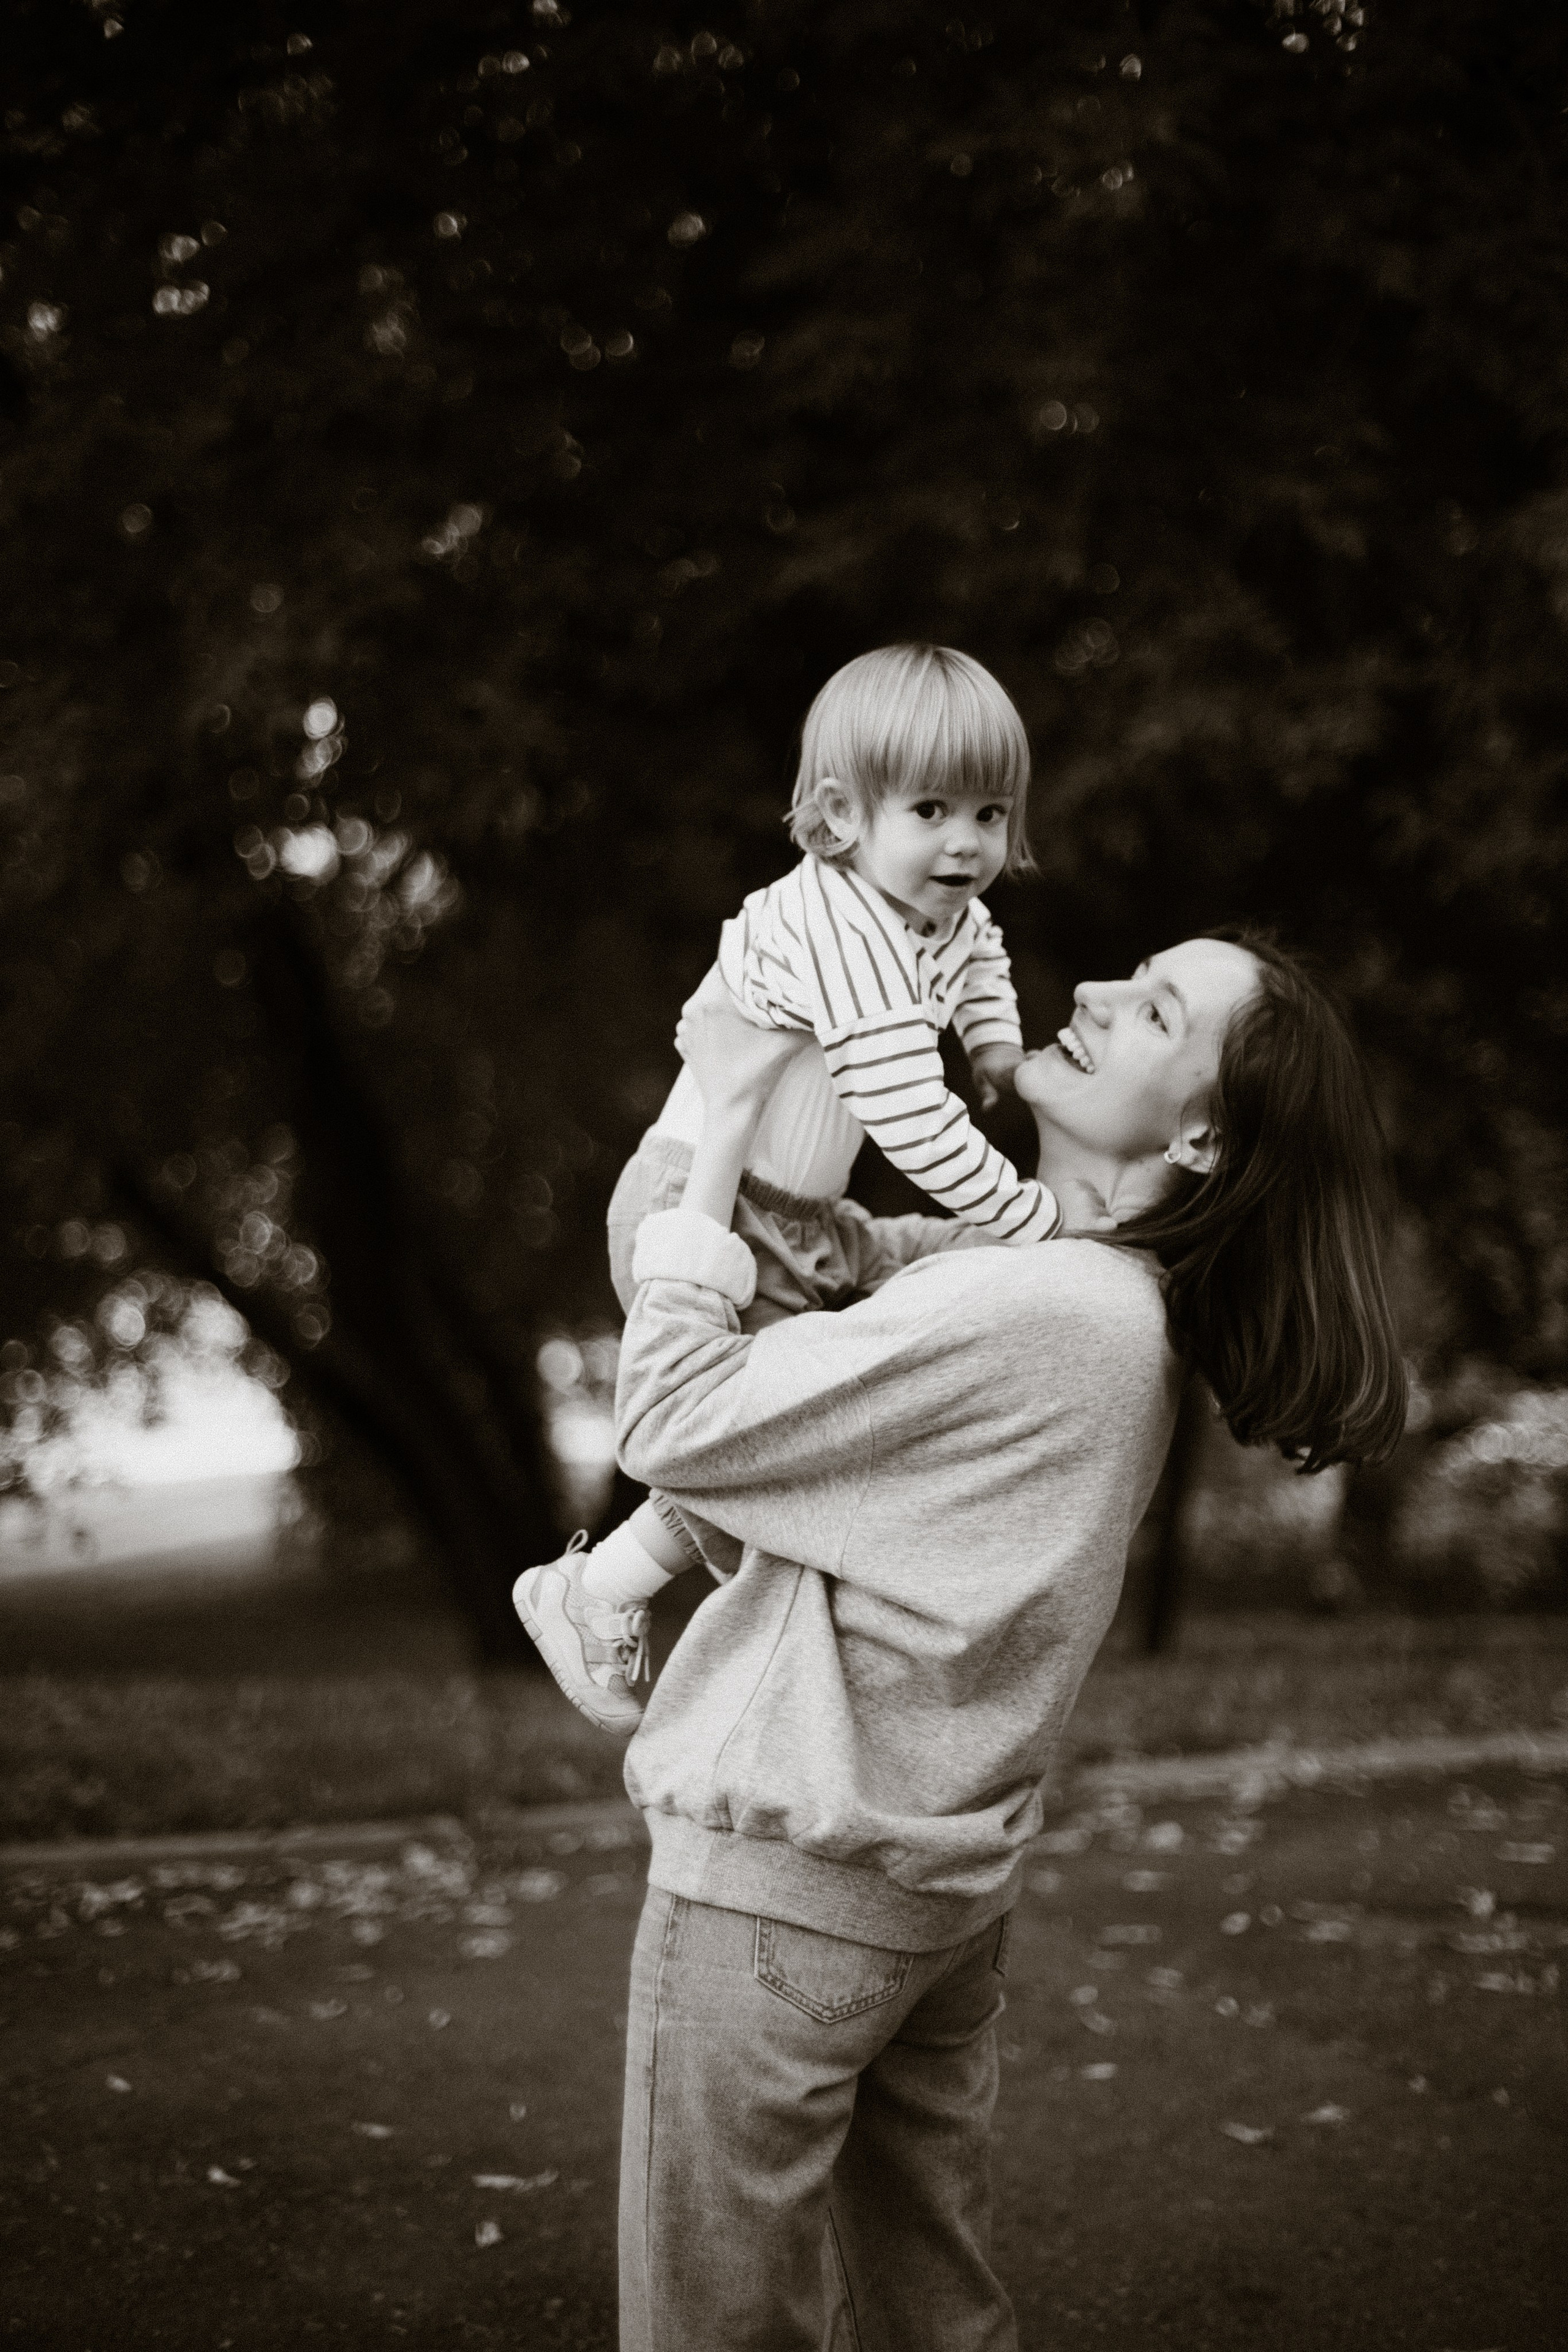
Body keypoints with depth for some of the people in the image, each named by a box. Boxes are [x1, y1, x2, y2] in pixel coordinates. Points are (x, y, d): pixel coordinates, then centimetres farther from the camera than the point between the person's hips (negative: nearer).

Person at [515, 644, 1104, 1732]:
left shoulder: (938, 912, 6)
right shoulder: (844, 935, -27)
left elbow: (976, 945, 35)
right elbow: (914, 1123, -31)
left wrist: (1000, 1051, 21)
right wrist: (1037, 1217, -23)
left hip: (800, 1215, 10)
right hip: (701, 1211, -10)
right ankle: (592, 1593, 3)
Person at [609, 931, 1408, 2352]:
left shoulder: (1025, 1308, -22)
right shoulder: (1132, 1319, 8)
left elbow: (674, 1428, -18)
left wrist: (727, 1125, -12)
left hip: (786, 1875, -9)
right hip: (944, 1879, 9)